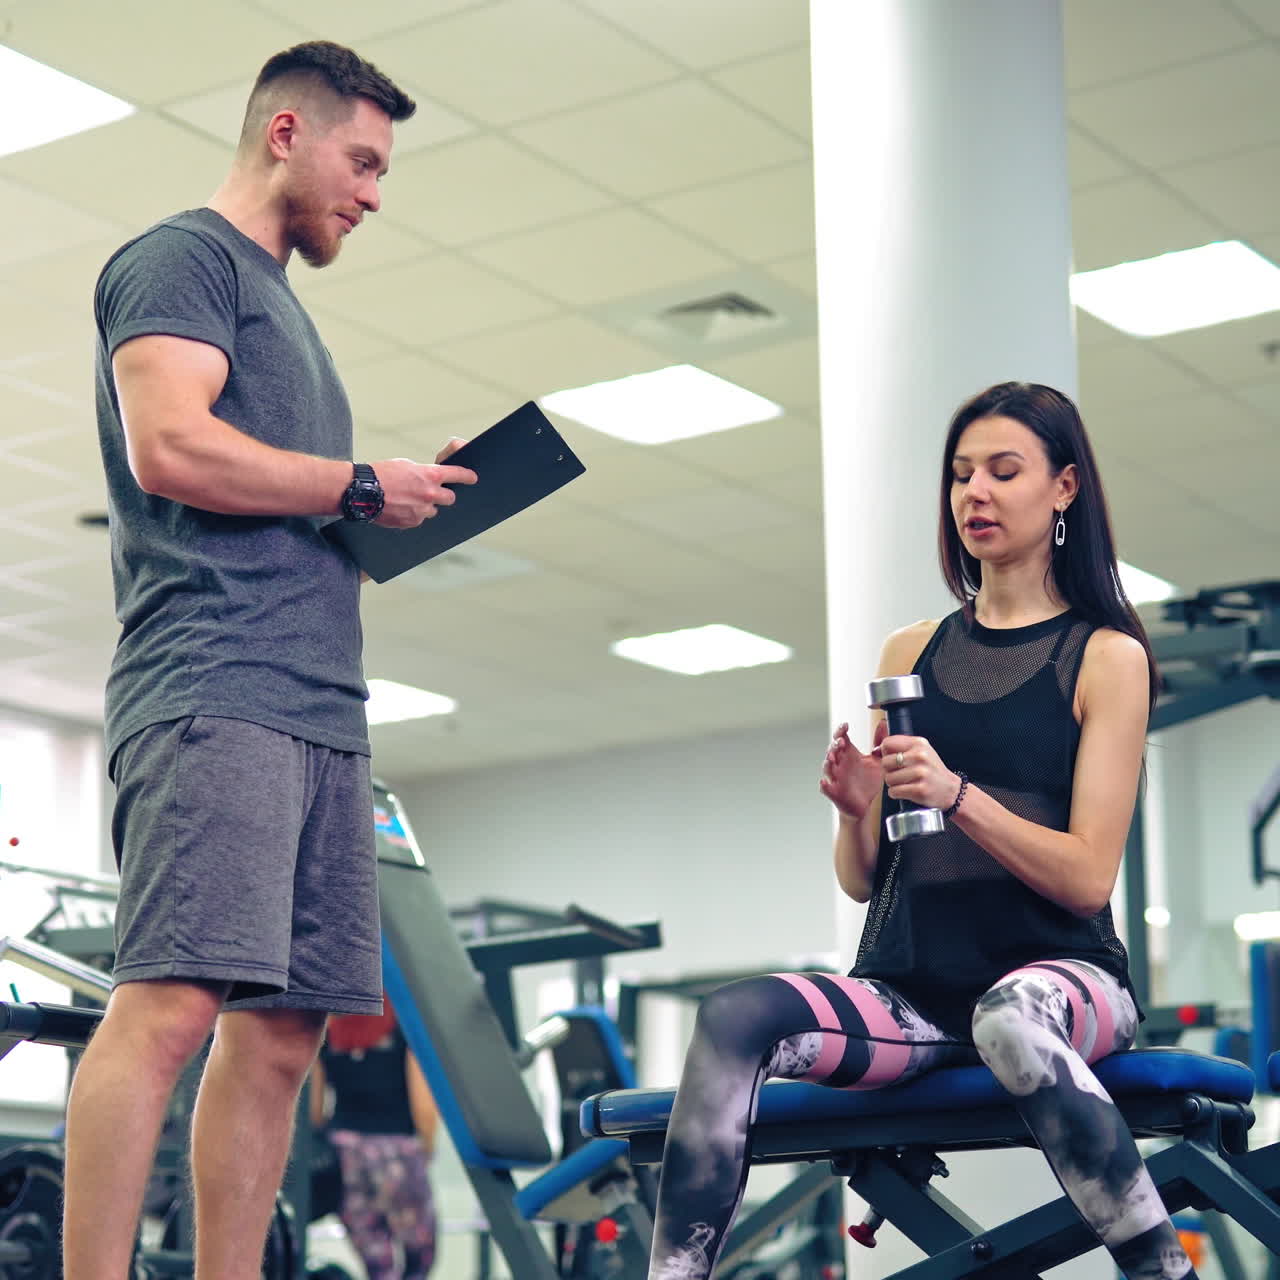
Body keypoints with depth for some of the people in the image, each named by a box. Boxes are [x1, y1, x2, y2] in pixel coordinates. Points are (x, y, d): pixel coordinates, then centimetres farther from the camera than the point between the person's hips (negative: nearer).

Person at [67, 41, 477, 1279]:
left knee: (280, 1034, 3)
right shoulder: (182, 258, 2)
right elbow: (170, 449, -13)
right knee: (172, 1003, -18)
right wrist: (362, 485, -5)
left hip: (319, 705, 9)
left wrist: (406, 508, 13)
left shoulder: (278, 302, 30)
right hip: (215, 690, -9)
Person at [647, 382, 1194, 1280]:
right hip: (911, 990, 4)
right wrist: (856, 811, -8)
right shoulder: (911, 655, 15)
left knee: (1012, 1018, -39)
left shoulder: (1107, 658, 4)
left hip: (1058, 972, -4)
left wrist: (957, 795, -19)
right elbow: (865, 881, 14)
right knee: (737, 1019, -25)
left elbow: (1088, 877, -6)